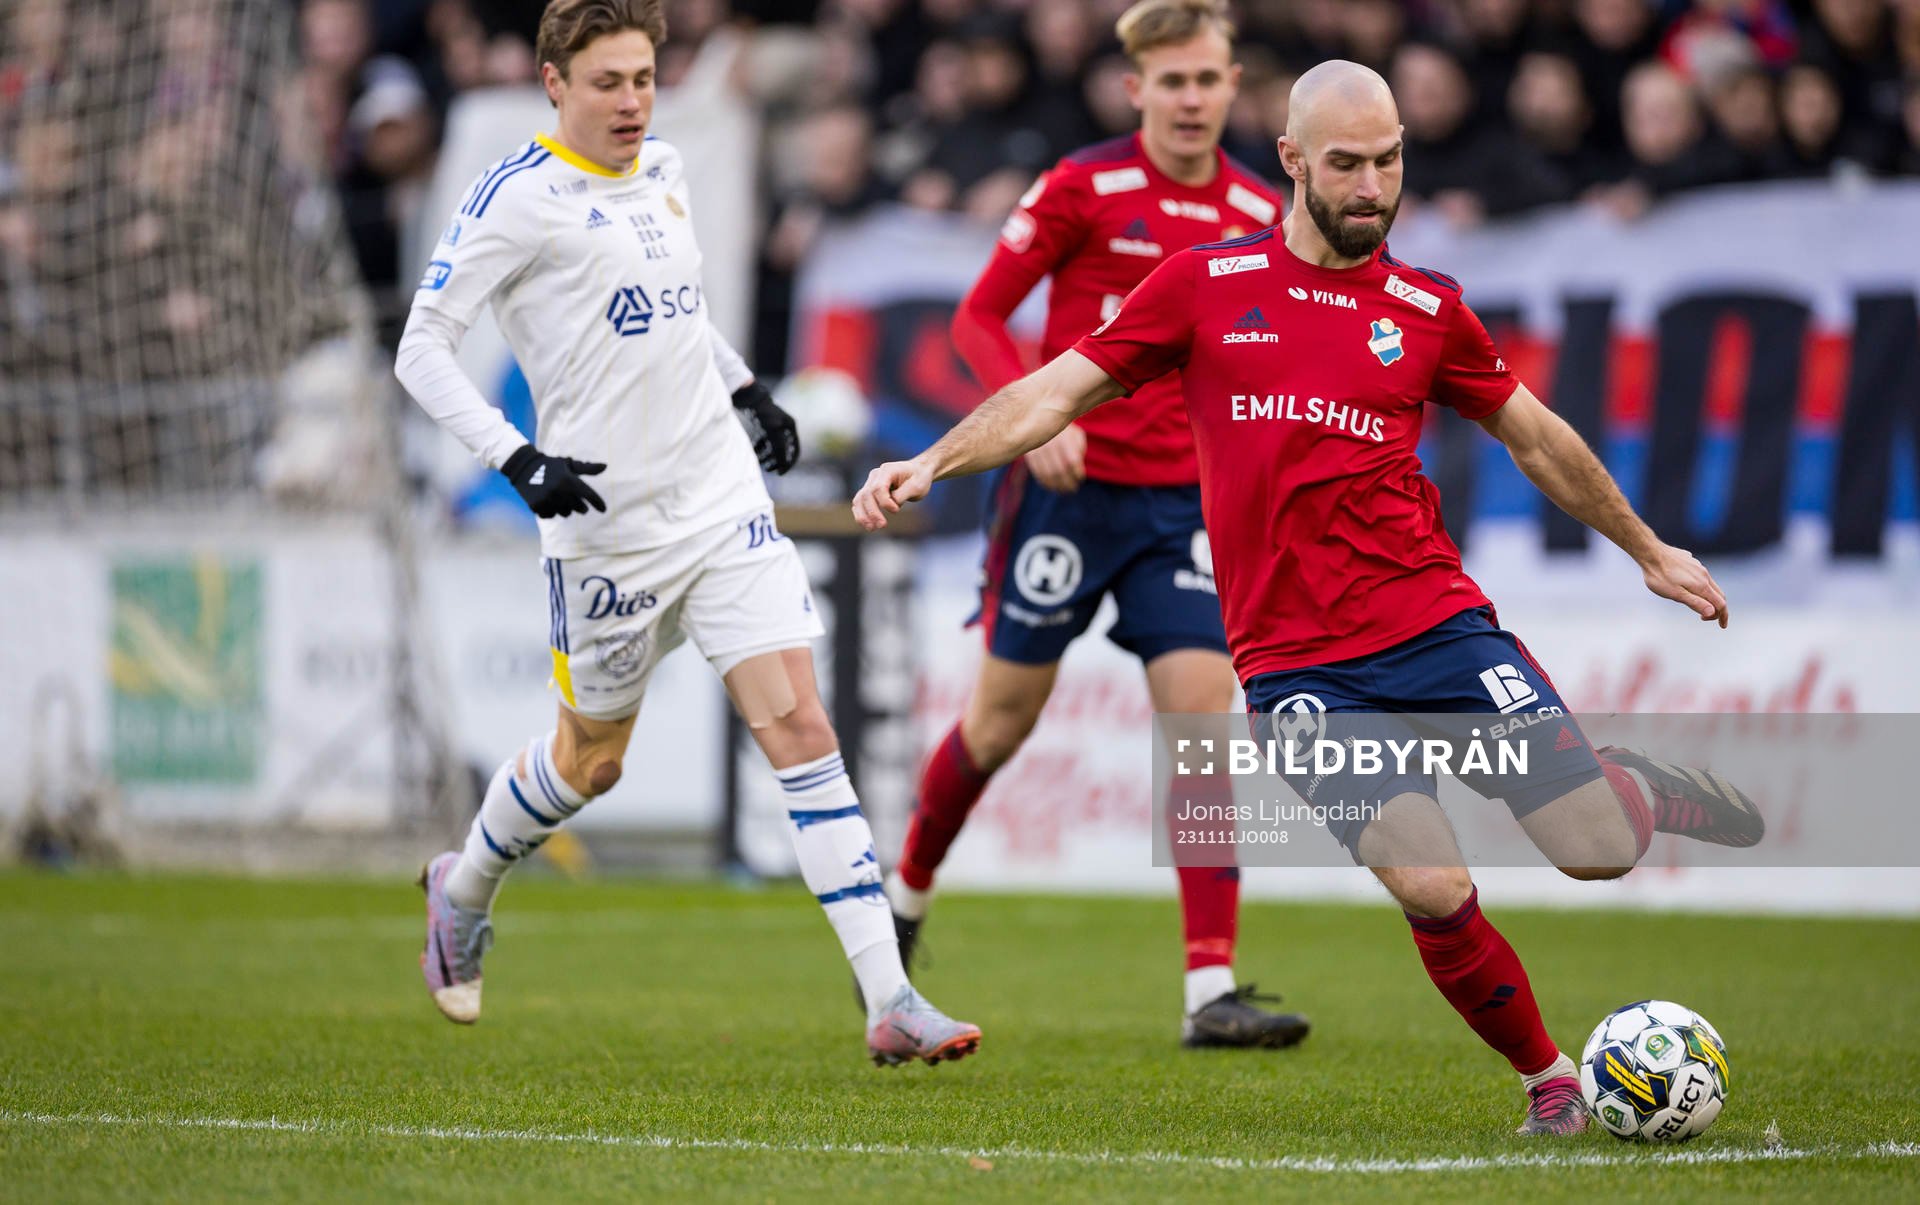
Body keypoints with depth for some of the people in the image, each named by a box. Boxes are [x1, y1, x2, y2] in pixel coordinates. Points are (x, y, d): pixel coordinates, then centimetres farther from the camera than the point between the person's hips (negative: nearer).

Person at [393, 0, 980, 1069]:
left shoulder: (663, 172, 10)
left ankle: (892, 1002, -13)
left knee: (801, 726, -8)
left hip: (725, 501, 5)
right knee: (593, 757, 11)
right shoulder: (519, 197, -10)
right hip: (610, 525, -5)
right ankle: (463, 893, 44)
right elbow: (422, 347, -11)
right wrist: (518, 460, -21)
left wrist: (749, 389, 17)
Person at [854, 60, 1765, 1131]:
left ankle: (1642, 787, 30)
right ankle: (1550, 1078, 6)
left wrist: (1650, 551, 29)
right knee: (1433, 892, -18)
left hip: (1435, 622, 2)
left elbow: (1536, 437, 21)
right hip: (1296, 666, -2)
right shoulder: (1204, 286, 3)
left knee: (1600, 849, -7)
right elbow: (1060, 391, 7)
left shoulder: (1428, 310, 8)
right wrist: (932, 463, -6)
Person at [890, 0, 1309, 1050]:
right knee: (1002, 719, 7)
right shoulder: (1083, 189, -7)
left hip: (1185, 500, 3)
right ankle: (905, 895, 35)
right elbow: (977, 318, -5)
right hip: (1069, 486, -3)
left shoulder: (1260, 214, 5)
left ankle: (1212, 992, -12)